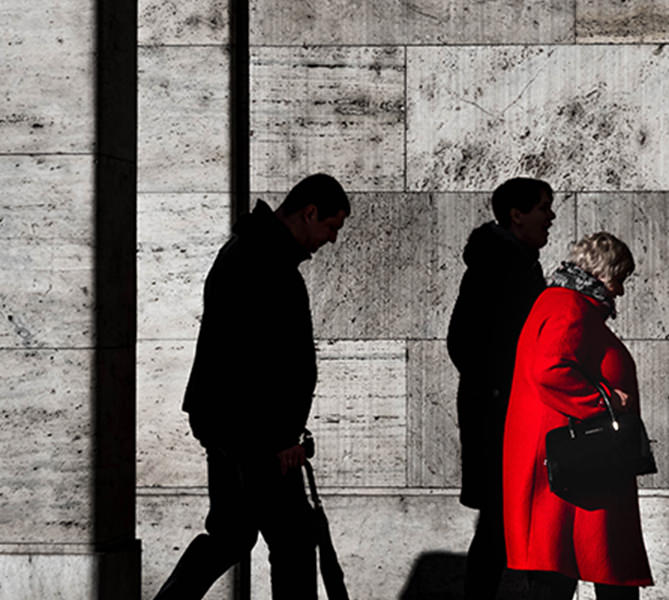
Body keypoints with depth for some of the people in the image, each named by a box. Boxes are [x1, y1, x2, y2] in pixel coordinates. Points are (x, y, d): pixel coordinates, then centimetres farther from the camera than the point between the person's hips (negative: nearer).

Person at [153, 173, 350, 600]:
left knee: (230, 533, 16)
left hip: (219, 417, 11)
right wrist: (282, 437, -21)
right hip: (250, 425, -11)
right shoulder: (269, 261, -16)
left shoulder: (243, 249, 18)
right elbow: (267, 354, -23)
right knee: (293, 539, -3)